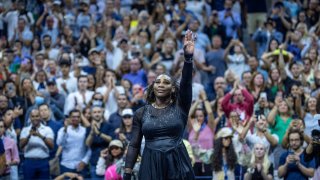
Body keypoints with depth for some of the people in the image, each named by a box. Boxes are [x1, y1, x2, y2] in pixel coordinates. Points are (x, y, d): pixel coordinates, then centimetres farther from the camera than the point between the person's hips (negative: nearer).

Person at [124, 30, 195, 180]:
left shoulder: (180, 107, 3)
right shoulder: (141, 113, 8)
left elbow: (186, 82, -13)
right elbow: (134, 145, 8)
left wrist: (188, 57, -28)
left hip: (177, 165, -1)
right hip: (151, 166, 1)